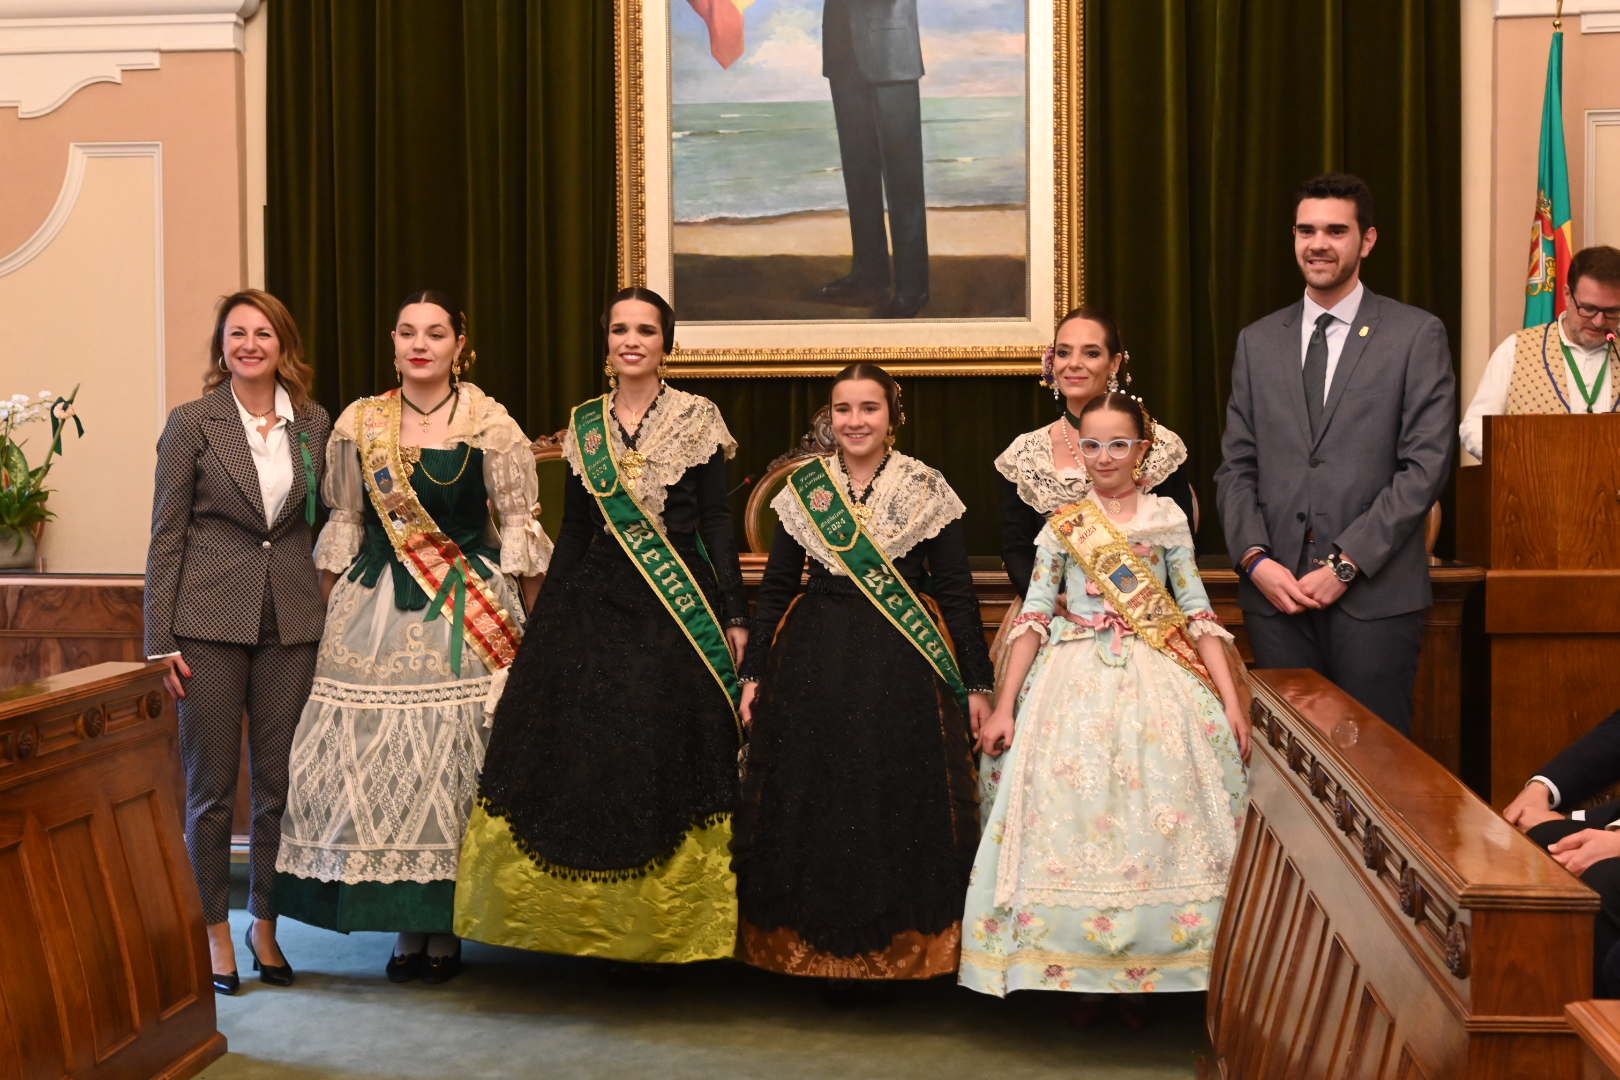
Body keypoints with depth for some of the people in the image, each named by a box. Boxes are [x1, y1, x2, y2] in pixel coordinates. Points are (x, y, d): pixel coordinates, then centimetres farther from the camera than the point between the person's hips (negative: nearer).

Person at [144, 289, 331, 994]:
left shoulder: (313, 424, 7)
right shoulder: (193, 424, -2)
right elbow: (166, 536, -2)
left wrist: (323, 606, 6)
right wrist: (161, 641, -7)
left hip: (291, 620, 3)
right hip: (211, 619, -3)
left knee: (278, 781, 8)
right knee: (211, 787, 3)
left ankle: (265, 923, 22)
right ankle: (215, 931, 16)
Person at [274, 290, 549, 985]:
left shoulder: (491, 426, -3)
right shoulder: (358, 425, 6)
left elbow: (519, 529, 1)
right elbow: (343, 525, 13)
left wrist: (533, 625, -1)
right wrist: (333, 614, 11)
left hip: (468, 613, -2)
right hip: (375, 612, 3)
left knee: (455, 761, -1)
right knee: (375, 761, 0)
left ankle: (444, 927, 11)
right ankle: (405, 926, 12)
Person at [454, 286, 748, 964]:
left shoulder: (698, 419, 1)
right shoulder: (585, 424, 10)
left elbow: (716, 522, 0)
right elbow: (573, 529, 14)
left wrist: (734, 615, -6)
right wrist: (543, 621, 12)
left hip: (680, 606, -3)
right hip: (595, 604, 3)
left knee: (668, 756, -3)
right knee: (590, 753, 1)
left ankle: (671, 925, 8)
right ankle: (599, 924, 12)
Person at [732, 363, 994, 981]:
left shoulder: (927, 490, 1)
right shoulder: (802, 489, 7)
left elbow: (957, 593, 1)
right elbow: (775, 588, 11)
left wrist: (977, 683, -1)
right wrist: (753, 673, 7)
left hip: (902, 673, -2)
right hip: (812, 668, 2)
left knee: (899, 807, 1)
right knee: (811, 805, 4)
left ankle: (903, 949, 14)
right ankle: (811, 946, 17)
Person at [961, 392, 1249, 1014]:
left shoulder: (1167, 518, 7)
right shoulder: (1062, 526, 7)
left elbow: (1197, 612, 5)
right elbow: (1033, 617, 4)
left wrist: (1231, 700, -3)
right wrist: (1004, 707, -2)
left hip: (1157, 682, 0)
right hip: (1076, 684, 0)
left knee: (1159, 814, -6)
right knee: (1072, 815, -5)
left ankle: (1149, 965, 6)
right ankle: (1078, 966, 7)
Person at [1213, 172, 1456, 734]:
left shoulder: (1416, 335, 2)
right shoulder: (1258, 341, 13)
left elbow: (1425, 465, -5)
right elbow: (1236, 467, 11)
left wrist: (1345, 564, -12)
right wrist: (1256, 560, -5)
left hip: (1375, 593, -3)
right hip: (1274, 591, 3)